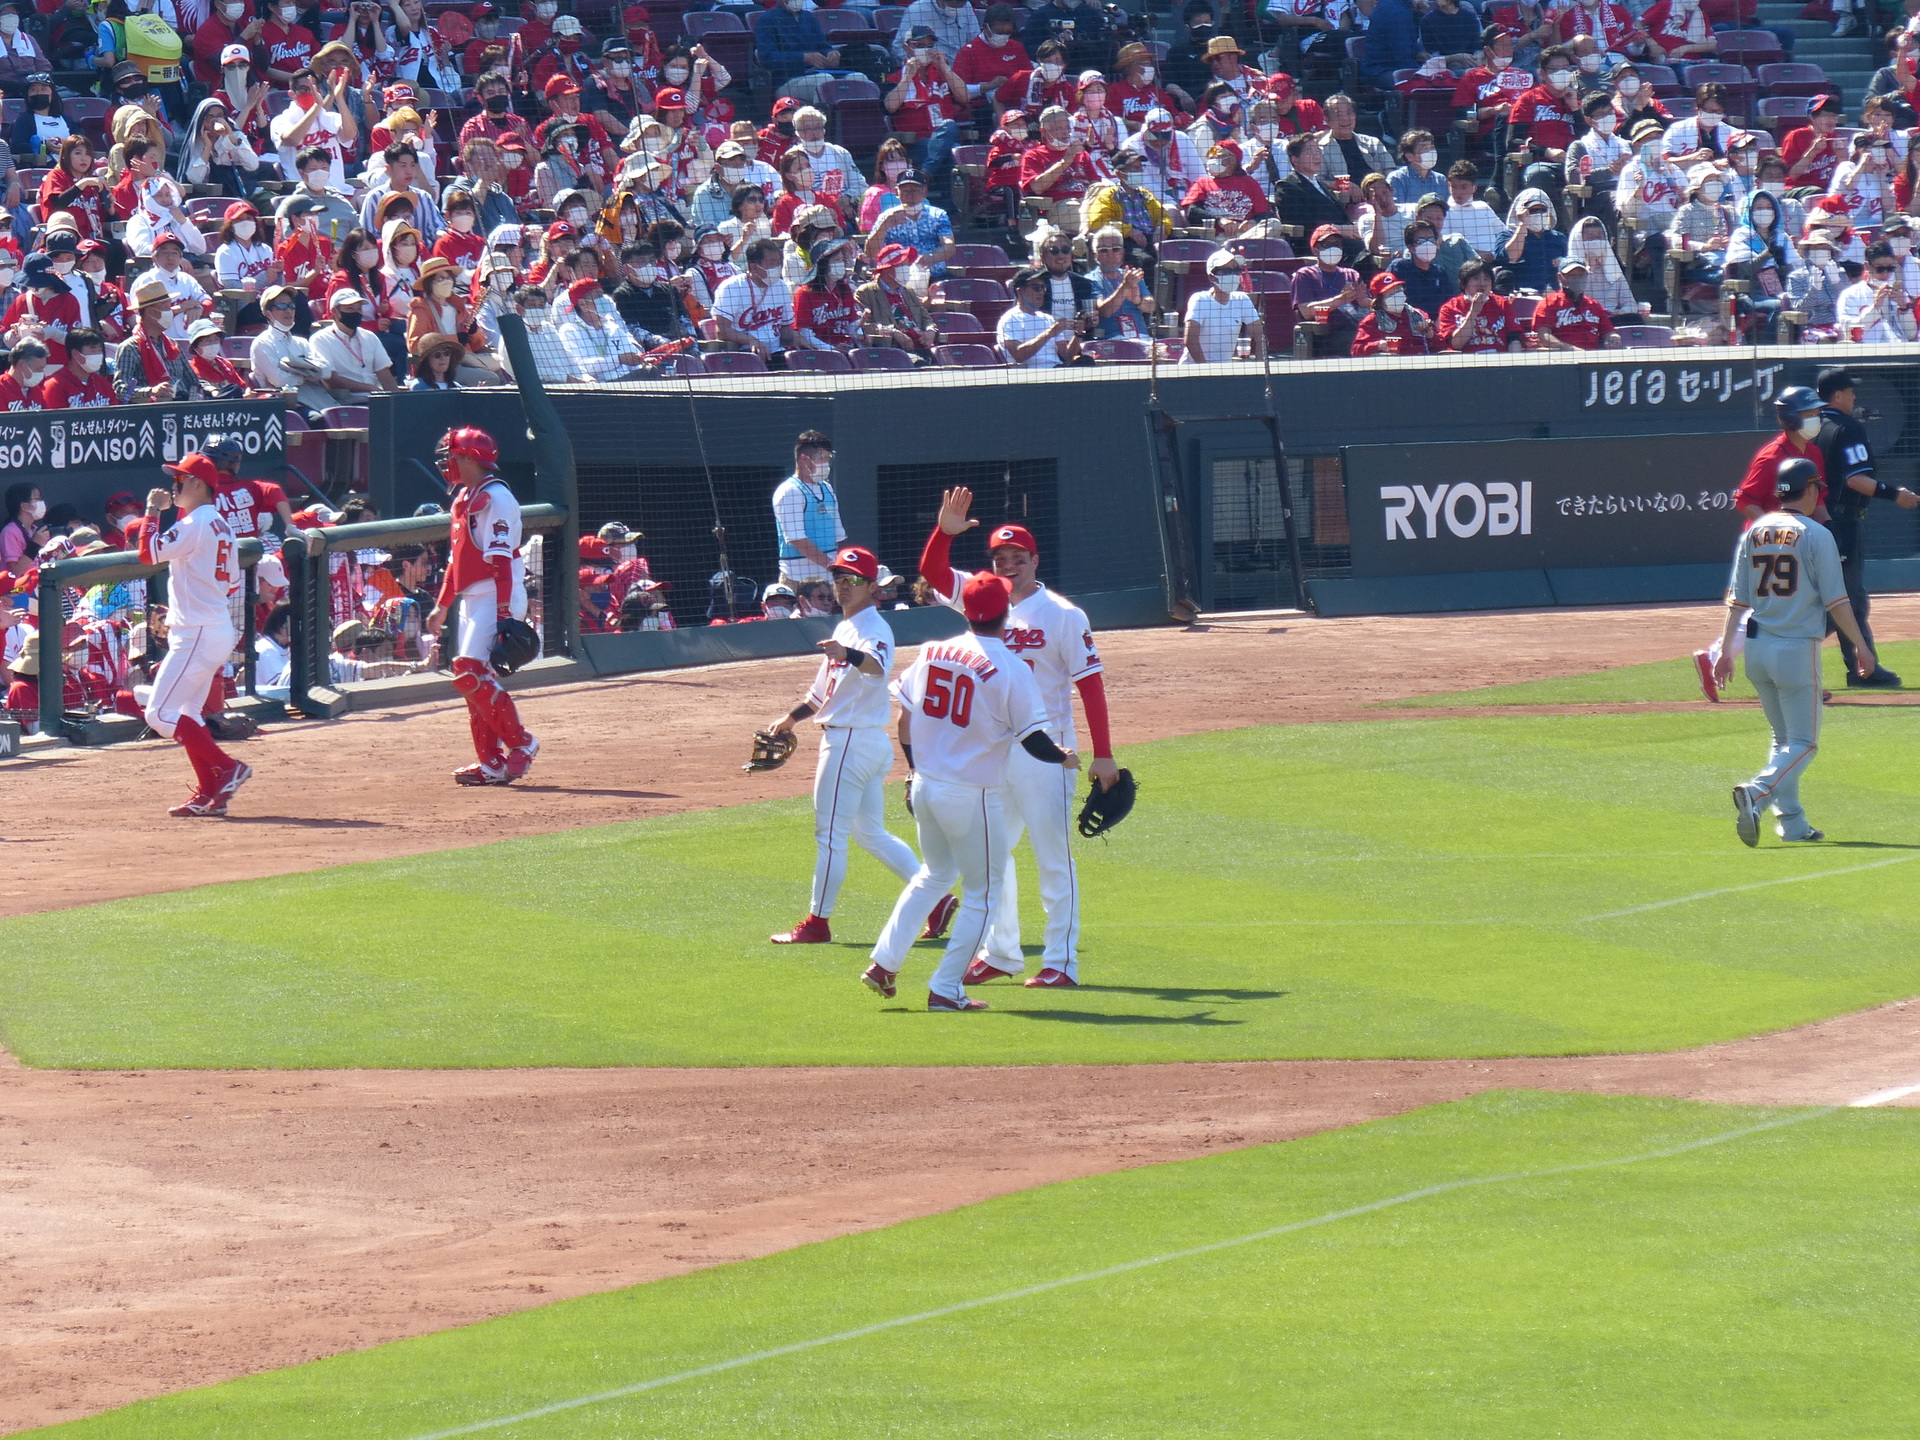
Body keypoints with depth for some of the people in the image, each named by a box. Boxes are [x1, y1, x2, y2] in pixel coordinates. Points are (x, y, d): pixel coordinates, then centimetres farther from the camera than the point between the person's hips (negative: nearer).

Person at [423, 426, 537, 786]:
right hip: (471, 599, 10)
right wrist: (442, 606, 25)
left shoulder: (495, 497, -12)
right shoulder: (463, 499, 18)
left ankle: (521, 743, -10)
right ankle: (491, 762, 9)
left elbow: (501, 558, -20)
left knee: (471, 672, -18)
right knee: (471, 677, 6)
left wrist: (504, 611, -26)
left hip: (496, 595, -10)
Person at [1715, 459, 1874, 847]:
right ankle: (1757, 794, -25)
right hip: (1797, 648, -6)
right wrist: (1861, 646, -3)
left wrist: (1726, 649, 9)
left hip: (1757, 650, 6)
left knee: (1783, 738, 18)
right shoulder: (1815, 535, -9)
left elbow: (1738, 597, 7)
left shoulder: (1754, 533, 7)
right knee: (1803, 743, -1)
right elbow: (1835, 600, -10)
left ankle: (1792, 822, 12)